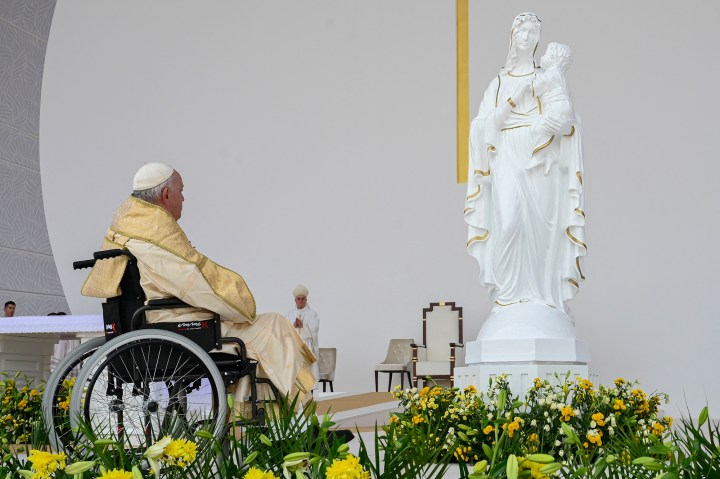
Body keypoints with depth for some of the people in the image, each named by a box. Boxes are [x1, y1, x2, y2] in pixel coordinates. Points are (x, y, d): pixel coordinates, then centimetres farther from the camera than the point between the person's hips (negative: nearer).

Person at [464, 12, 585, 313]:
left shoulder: (548, 79, 13)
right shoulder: (499, 83, 16)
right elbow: (487, 125, 4)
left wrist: (548, 124, -18)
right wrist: (514, 99, -7)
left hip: (540, 165, 0)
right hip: (508, 163, 0)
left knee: (540, 228, -6)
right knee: (508, 222, -19)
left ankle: (542, 296, -1)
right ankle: (507, 294, -13)